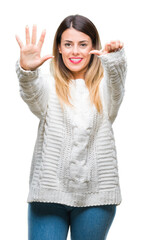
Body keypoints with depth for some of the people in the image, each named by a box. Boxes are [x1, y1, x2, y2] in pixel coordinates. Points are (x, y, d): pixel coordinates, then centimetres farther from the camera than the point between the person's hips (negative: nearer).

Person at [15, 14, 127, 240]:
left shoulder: (104, 87, 7)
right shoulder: (49, 86, 6)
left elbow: (117, 78, -16)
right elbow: (32, 92, -16)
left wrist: (115, 58, -40)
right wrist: (26, 69, -40)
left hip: (96, 194, 1)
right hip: (49, 191, 0)